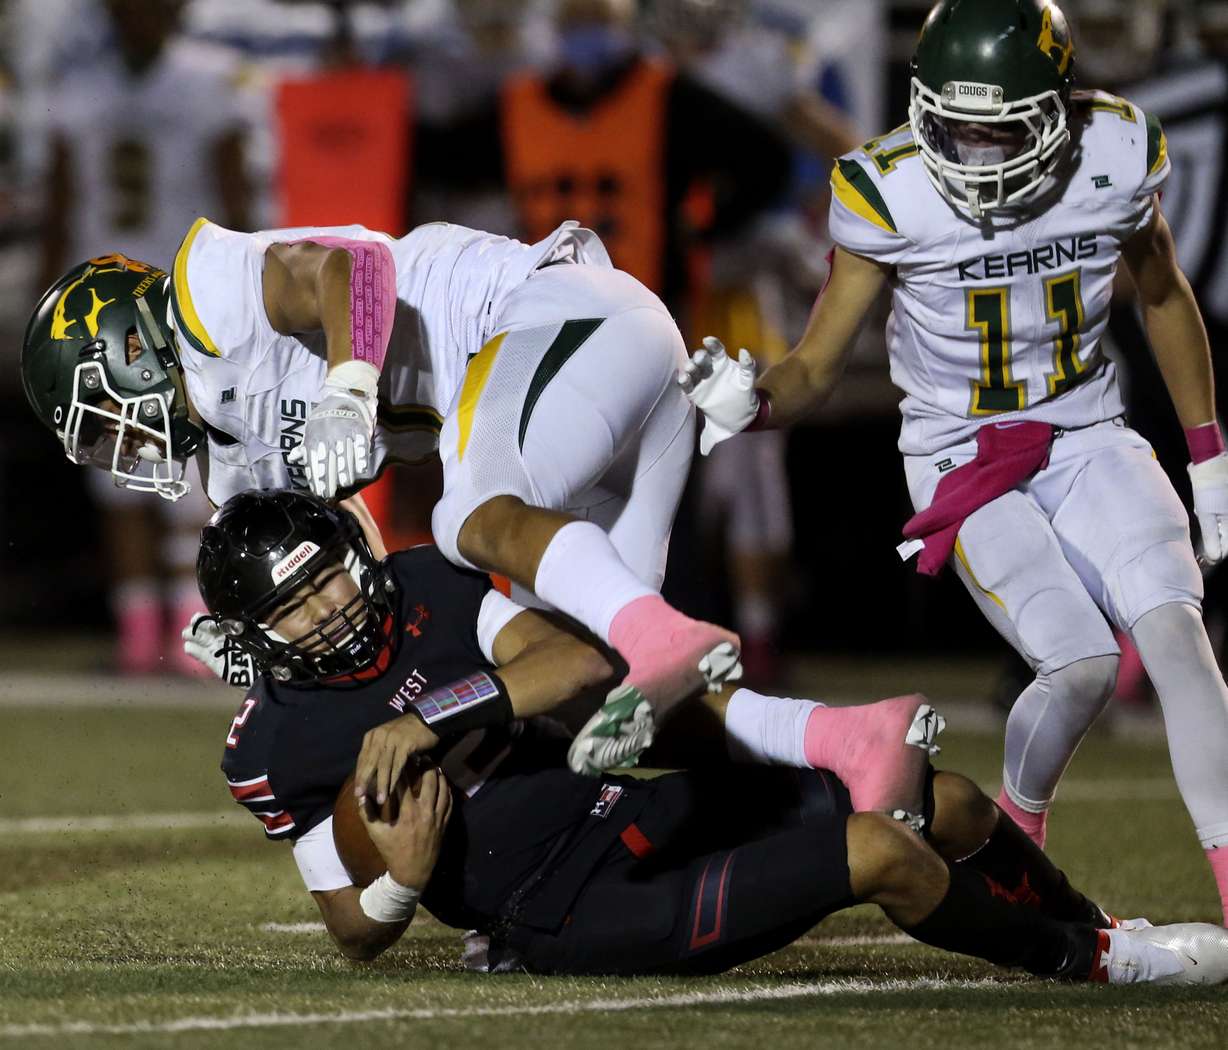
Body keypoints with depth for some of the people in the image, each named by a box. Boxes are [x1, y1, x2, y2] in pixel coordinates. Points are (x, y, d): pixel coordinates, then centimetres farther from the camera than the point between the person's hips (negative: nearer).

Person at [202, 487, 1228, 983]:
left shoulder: (428, 587, 0)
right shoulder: (276, 748, -9)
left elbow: (583, 662, -14)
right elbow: (357, 932, -1)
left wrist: (433, 718, -25)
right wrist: (405, 879, -24)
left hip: (634, 802, 6)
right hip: (577, 919, -6)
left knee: (949, 806, 3)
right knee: (882, 854, -20)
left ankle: (1096, 929, 29)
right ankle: (1089, 961, 5)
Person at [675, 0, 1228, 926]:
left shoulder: (1118, 154, -10)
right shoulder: (892, 191, -17)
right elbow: (816, 369, -9)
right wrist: (748, 402, -32)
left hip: (1087, 442, 3)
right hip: (964, 463, -3)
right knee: (1082, 666, -20)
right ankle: (1018, 826, 11)